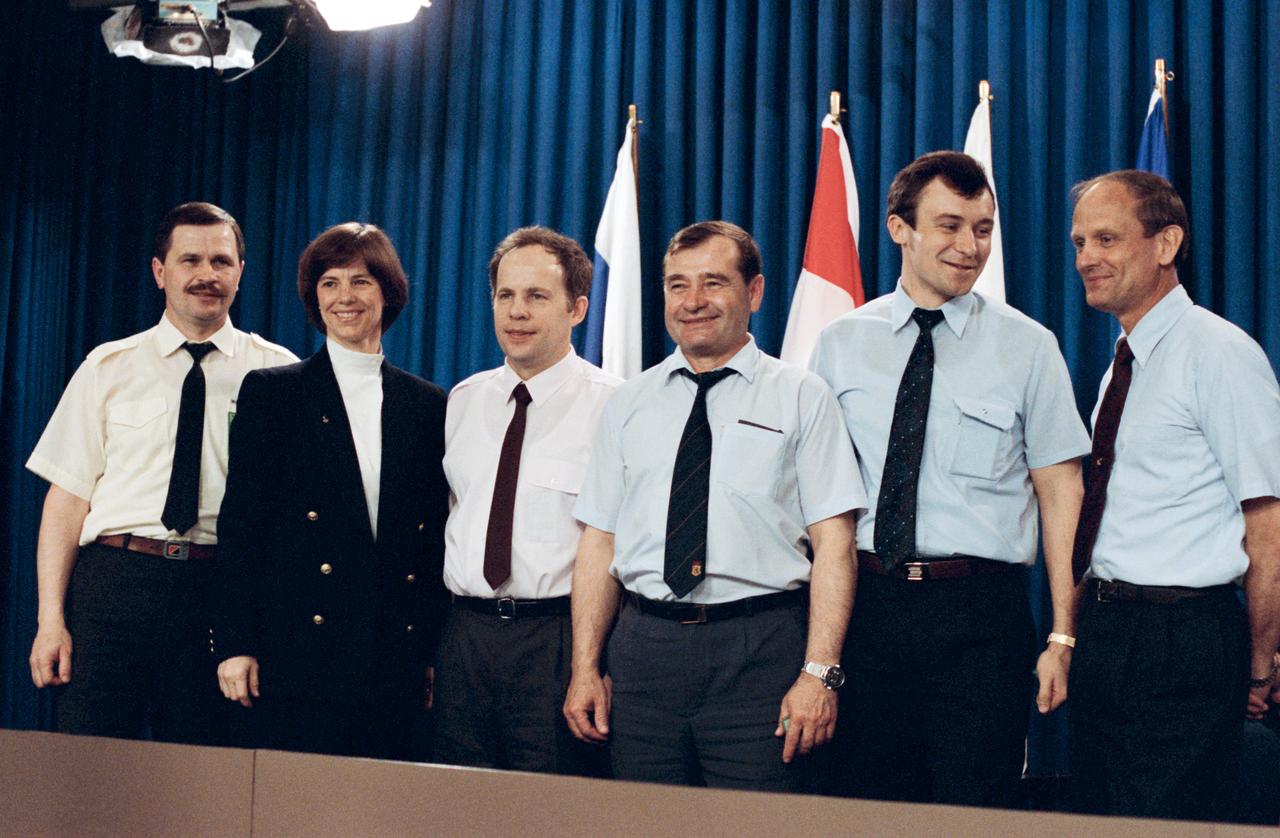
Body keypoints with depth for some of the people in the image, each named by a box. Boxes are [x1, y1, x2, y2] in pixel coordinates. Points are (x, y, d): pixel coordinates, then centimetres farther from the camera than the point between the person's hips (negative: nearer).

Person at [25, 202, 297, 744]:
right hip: (112, 584, 0)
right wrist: (51, 619, -4)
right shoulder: (108, 368, 9)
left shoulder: (278, 373, 7)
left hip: (222, 593, 0)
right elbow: (68, 496, 5)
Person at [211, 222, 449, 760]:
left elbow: (437, 539, 11)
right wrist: (234, 644, -6)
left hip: (395, 661, 2)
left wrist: (435, 654, 6)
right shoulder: (272, 394, 6)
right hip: (297, 652, -2)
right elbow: (239, 524, 1)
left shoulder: (428, 406, 12)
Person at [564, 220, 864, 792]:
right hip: (643, 649, 3)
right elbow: (599, 540, 11)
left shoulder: (801, 398, 3)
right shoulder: (628, 405, 13)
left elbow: (833, 542, -4)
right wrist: (584, 668, 3)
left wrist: (819, 673, -14)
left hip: (760, 654, -3)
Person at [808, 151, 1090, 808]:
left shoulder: (1027, 346, 3)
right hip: (865, 606, 2)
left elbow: (1061, 493, 1)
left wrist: (1062, 636, -6)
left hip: (981, 618, -2)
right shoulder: (840, 345, 8)